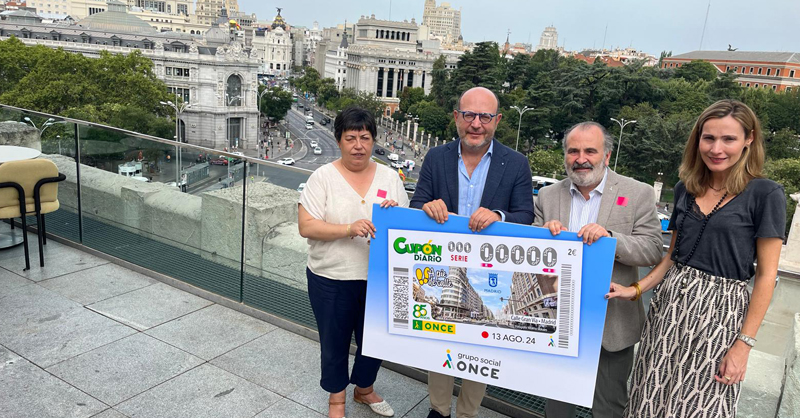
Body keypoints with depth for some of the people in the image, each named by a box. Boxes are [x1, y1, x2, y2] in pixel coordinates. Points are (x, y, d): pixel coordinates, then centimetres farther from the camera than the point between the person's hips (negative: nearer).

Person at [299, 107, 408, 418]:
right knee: (334, 342, 15)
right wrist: (349, 229, -27)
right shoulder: (323, 177, -8)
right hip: (331, 279, -2)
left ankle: (364, 389, 46)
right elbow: (306, 227, -14)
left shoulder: (390, 177, 2)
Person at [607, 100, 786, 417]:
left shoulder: (765, 194, -8)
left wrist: (744, 344, -10)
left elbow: (766, 275, -8)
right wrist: (636, 289, 2)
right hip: (669, 304, 5)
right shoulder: (685, 188, 7)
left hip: (719, 312, -4)